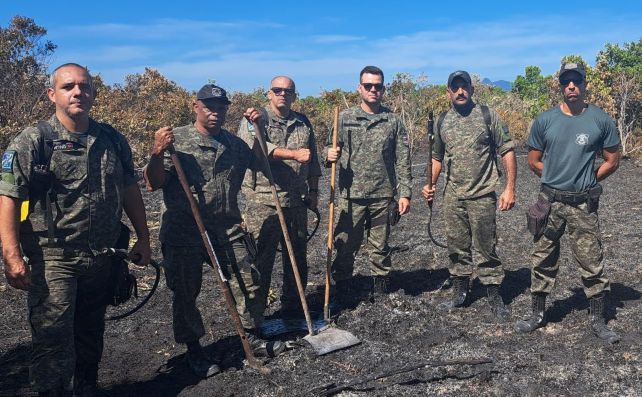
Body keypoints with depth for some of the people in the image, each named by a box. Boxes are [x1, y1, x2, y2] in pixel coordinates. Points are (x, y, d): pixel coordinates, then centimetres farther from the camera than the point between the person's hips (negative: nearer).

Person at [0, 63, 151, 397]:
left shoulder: (113, 140, 5)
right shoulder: (31, 142, -9)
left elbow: (130, 190, 12)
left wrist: (143, 238, 11)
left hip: (101, 257, 5)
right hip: (52, 259, -5)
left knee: (91, 333, 20)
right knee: (53, 339, -4)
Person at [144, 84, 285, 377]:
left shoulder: (233, 143, 9)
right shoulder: (175, 140, -7)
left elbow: (255, 160, 29)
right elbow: (153, 184, -12)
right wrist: (158, 153, -29)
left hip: (228, 230, 4)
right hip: (183, 234, -4)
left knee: (248, 283, 9)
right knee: (186, 294, 7)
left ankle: (253, 338, 29)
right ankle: (194, 350, 26)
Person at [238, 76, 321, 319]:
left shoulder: (303, 123, 15)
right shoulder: (255, 119, -2)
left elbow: (312, 160, 20)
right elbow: (258, 148, -21)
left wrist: (313, 190, 17)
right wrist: (294, 154, -26)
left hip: (297, 202, 6)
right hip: (262, 201, -5)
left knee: (297, 258, 12)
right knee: (260, 259, -2)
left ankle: (293, 308, 27)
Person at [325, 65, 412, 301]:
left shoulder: (393, 121, 5)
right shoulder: (345, 118, 3)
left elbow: (402, 161, 5)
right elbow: (330, 148, 6)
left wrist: (405, 193, 0)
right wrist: (330, 155, -18)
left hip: (383, 197, 1)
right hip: (351, 196, -1)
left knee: (380, 246, 12)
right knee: (346, 245, 5)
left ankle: (380, 288, 27)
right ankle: (342, 287, 20)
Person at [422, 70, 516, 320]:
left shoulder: (487, 116, -5)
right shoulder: (442, 121, 8)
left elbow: (507, 151, -5)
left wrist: (510, 188, -11)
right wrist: (431, 184, 4)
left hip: (482, 196, -4)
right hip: (453, 196, 4)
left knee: (486, 248, 3)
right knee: (457, 247, 13)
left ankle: (494, 297, 17)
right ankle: (460, 293, 28)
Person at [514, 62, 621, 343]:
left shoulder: (601, 120, -1)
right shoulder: (544, 120, 2)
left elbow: (612, 161, 6)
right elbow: (534, 161, 9)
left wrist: (588, 181, 3)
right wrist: (557, 179, 6)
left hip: (584, 204, -1)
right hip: (550, 202, 2)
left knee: (591, 262, 4)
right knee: (543, 259, 10)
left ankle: (598, 320, 19)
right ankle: (538, 314, 23)